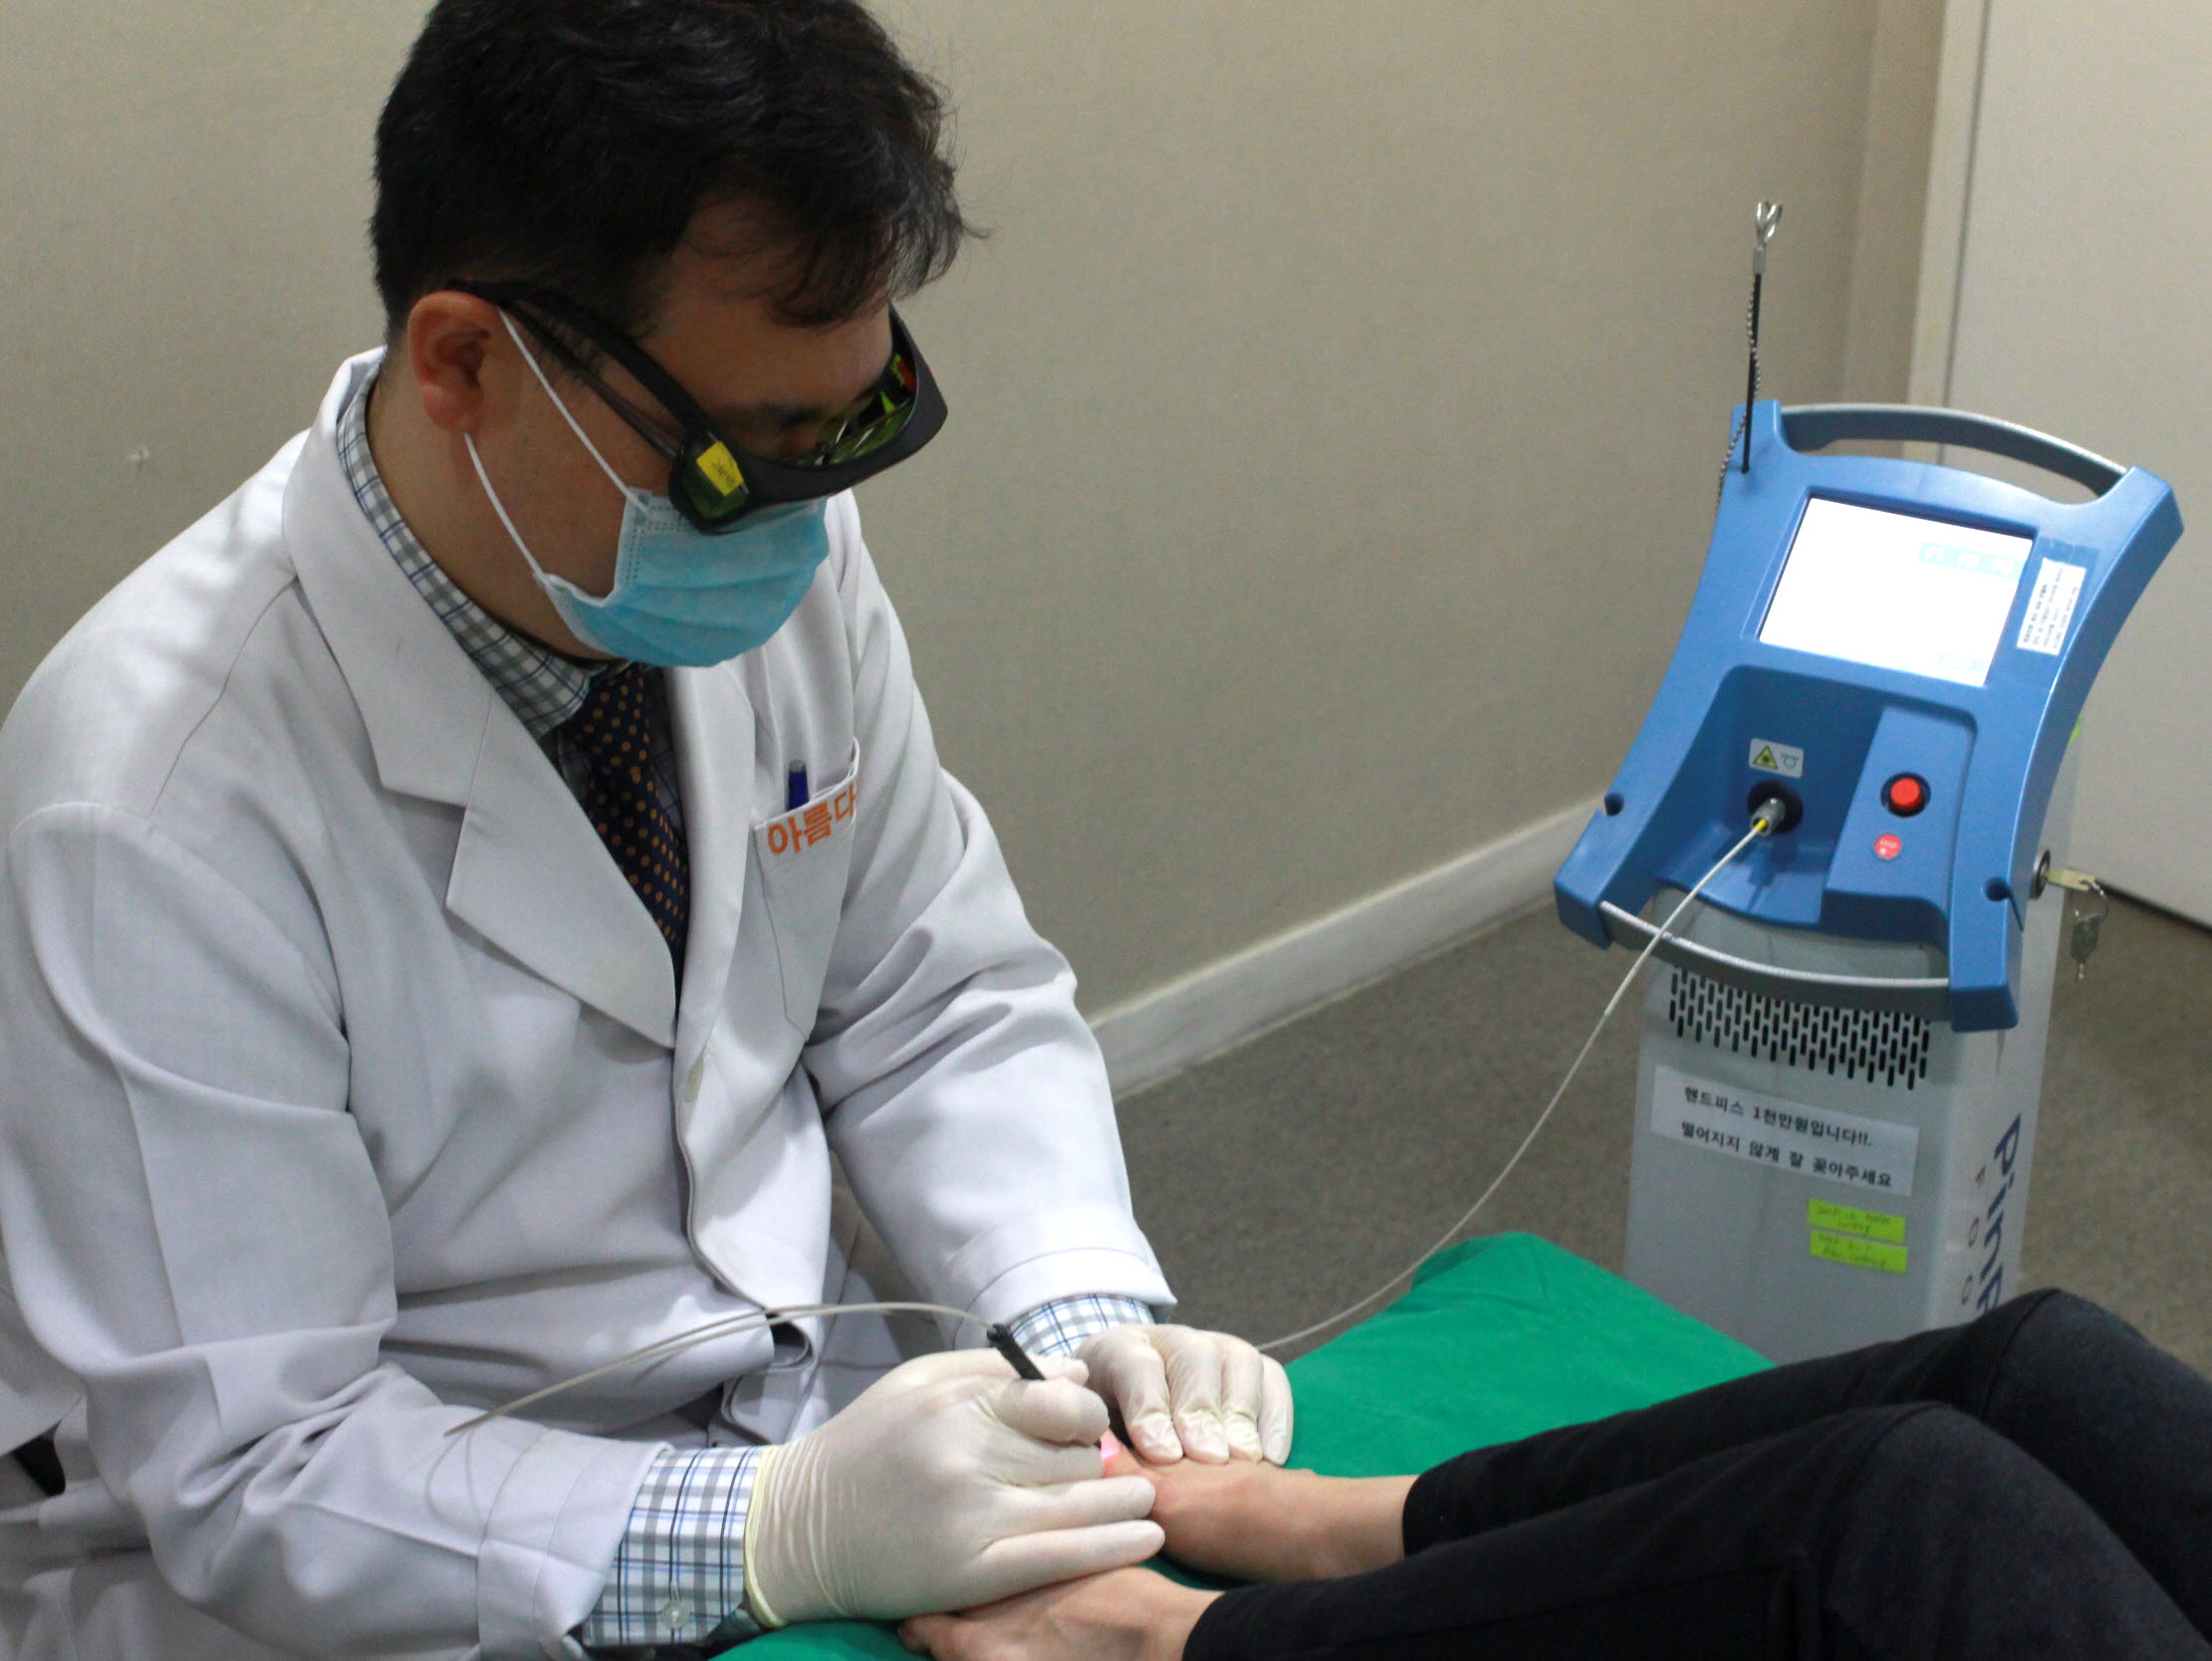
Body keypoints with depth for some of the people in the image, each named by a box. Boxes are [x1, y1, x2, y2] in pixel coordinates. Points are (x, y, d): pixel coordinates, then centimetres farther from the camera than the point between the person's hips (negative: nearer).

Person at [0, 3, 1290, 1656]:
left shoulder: (785, 556, -8)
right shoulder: (154, 807, -25)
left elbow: (942, 1004, 4)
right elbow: (251, 1476, -21)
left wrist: (1086, 1314, -13)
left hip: (819, 1421, 5)